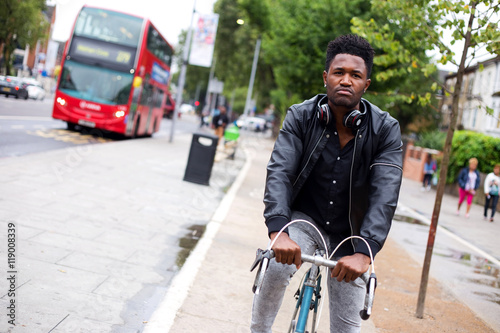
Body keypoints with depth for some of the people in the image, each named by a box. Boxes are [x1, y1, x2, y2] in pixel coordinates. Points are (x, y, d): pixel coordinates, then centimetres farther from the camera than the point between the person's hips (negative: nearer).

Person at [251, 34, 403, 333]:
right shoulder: (301, 116, -13)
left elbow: (385, 195, -26)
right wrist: (278, 231, -41)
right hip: (304, 218, 0)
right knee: (278, 266, -31)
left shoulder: (386, 129, -16)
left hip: (350, 235, 1)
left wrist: (363, 252, -41)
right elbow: (279, 172, -24)